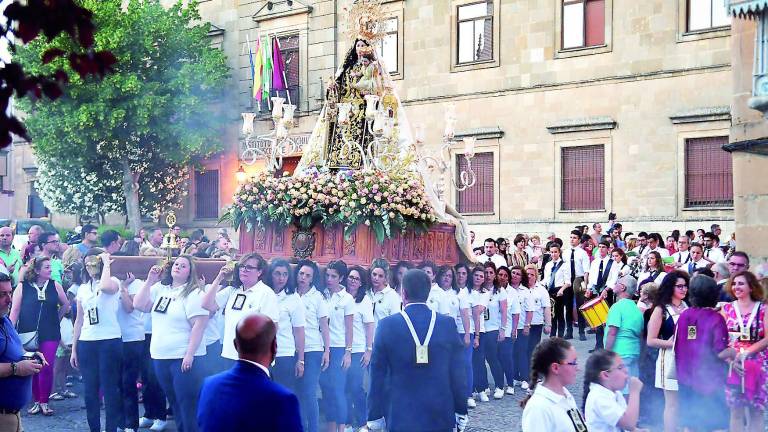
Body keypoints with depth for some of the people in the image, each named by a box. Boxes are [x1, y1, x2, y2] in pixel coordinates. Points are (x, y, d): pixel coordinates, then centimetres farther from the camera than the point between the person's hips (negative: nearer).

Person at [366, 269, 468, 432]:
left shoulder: (387, 325, -9)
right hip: (441, 417, 1)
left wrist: (374, 417, 5)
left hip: (401, 418, -1)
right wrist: (461, 412, 8)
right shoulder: (448, 323, -5)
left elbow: (377, 376, -4)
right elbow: (458, 374, -2)